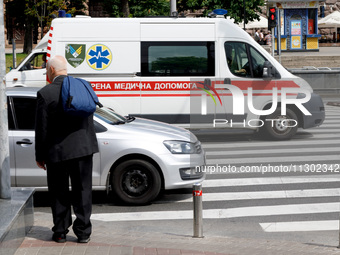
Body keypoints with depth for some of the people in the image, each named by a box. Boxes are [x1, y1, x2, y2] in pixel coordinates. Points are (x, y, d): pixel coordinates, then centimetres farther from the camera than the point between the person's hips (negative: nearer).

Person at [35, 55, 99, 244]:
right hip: (83, 148, 3)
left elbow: (42, 129, -7)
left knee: (59, 194, 10)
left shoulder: (45, 93, -12)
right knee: (83, 191, 10)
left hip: (57, 150, -3)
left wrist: (39, 155, 2)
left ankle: (60, 232, 18)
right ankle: (83, 232, 15)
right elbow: (90, 120, 8)